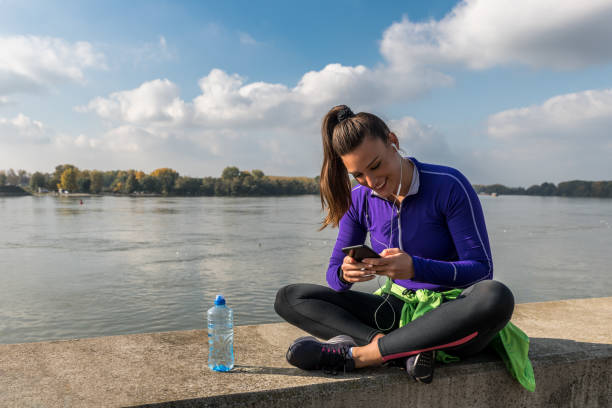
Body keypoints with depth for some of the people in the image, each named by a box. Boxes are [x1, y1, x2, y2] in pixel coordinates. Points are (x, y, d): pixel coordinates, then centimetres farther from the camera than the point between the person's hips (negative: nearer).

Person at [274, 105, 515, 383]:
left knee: (496, 297, -40)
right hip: (400, 311, 4)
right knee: (288, 298, -9)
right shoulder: (359, 200, -1)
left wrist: (415, 268, -32)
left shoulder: (448, 186, -14)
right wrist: (345, 274, -24)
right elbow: (333, 274, 2)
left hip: (453, 313, -3)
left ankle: (357, 354, -30)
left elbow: (482, 269, -15)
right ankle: (406, 348, -26)